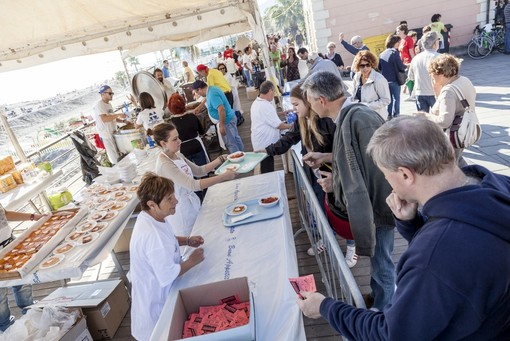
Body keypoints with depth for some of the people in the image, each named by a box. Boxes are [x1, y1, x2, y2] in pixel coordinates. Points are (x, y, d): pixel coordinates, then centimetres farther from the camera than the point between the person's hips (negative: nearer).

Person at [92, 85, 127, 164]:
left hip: (113, 132, 9)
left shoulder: (109, 104, 14)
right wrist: (118, 115, -25)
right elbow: (104, 119, -26)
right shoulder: (99, 104, -15)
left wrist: (123, 120, 6)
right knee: (115, 157, -3)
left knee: (120, 153, 13)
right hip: (106, 134, -9)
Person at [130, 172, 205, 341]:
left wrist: (186, 240, -2)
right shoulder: (152, 236, -39)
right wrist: (191, 261, -18)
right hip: (156, 299, -8)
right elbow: (168, 276, -32)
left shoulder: (149, 218, -9)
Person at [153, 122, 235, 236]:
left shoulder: (177, 155, 0)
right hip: (180, 209, -8)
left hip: (192, 202, 8)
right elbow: (193, 185, -32)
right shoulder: (165, 165, -26)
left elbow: (198, 171, 9)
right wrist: (223, 176, -32)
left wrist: (220, 160, -3)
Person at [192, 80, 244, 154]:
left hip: (227, 121, -10)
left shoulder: (212, 94, -27)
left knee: (231, 143, 3)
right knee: (236, 139, 22)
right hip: (230, 118, 10)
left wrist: (222, 125, -31)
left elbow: (221, 109, -35)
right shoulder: (211, 88, 5)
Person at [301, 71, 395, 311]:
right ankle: (377, 296, 47)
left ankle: (382, 310, 34)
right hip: (373, 199, 9)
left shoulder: (356, 120, -29)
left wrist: (334, 183, -20)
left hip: (378, 202, -9)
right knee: (378, 257, 26)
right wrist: (326, 157, 11)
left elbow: (368, 174, -31)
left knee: (381, 261, 12)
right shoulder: (352, 114, 2)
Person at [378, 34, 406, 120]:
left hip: (385, 80, 6)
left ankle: (389, 115, 20)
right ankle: (395, 115, 6)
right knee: (396, 98, 4)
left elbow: (379, 67, 11)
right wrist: (406, 66, 7)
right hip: (394, 80, -6)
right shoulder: (395, 53, -12)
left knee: (388, 98, 15)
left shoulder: (382, 54, 4)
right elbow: (401, 67, -12)